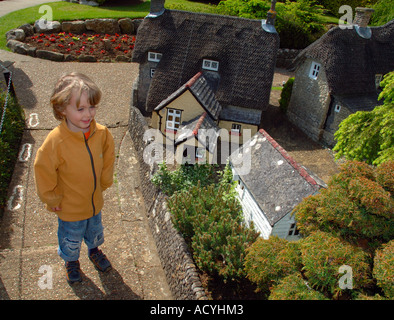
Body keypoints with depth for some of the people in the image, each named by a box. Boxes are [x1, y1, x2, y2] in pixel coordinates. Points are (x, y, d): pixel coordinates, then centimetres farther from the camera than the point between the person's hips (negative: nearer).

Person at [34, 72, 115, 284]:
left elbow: (108, 159, 0)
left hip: (95, 201, 4)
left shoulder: (102, 134, -18)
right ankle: (71, 261, 53)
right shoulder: (55, 142, -30)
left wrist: (103, 184, 7)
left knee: (95, 231, 30)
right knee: (71, 239, 22)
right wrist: (53, 199, -9)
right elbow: (43, 172, -18)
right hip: (70, 208, -3)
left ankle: (94, 250, 61)